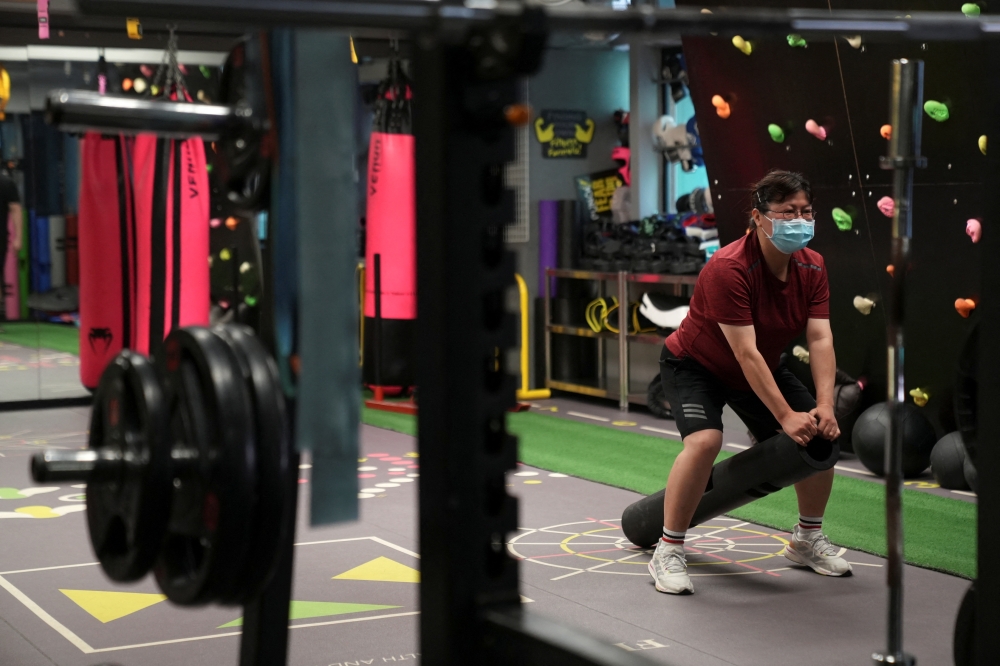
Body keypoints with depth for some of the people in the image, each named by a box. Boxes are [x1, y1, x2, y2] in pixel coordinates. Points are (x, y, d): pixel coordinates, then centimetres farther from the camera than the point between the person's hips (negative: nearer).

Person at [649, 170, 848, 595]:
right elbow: (746, 353, -35)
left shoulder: (812, 268, -12)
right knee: (705, 440, -32)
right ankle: (668, 551, -18)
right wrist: (786, 417, -37)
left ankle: (807, 540, 21)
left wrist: (824, 406, -31)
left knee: (822, 435, 0)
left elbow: (821, 340, -18)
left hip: (763, 369, 7)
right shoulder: (728, 269, -33)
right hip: (694, 365, -7)